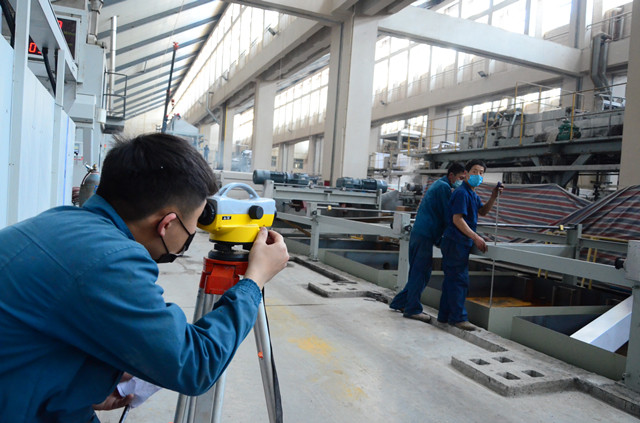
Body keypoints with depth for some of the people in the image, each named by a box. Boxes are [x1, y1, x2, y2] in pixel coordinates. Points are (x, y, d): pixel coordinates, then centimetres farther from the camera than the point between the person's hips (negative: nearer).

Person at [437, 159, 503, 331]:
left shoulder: (472, 194, 17)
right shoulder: (461, 193, -14)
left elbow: (483, 211, 27)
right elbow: (457, 219, -20)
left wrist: (493, 196, 11)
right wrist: (476, 237, -21)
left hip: (461, 242, 10)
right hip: (456, 242, -10)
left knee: (452, 279, 13)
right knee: (459, 280, -7)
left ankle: (445, 315, 20)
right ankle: (458, 317, 0)